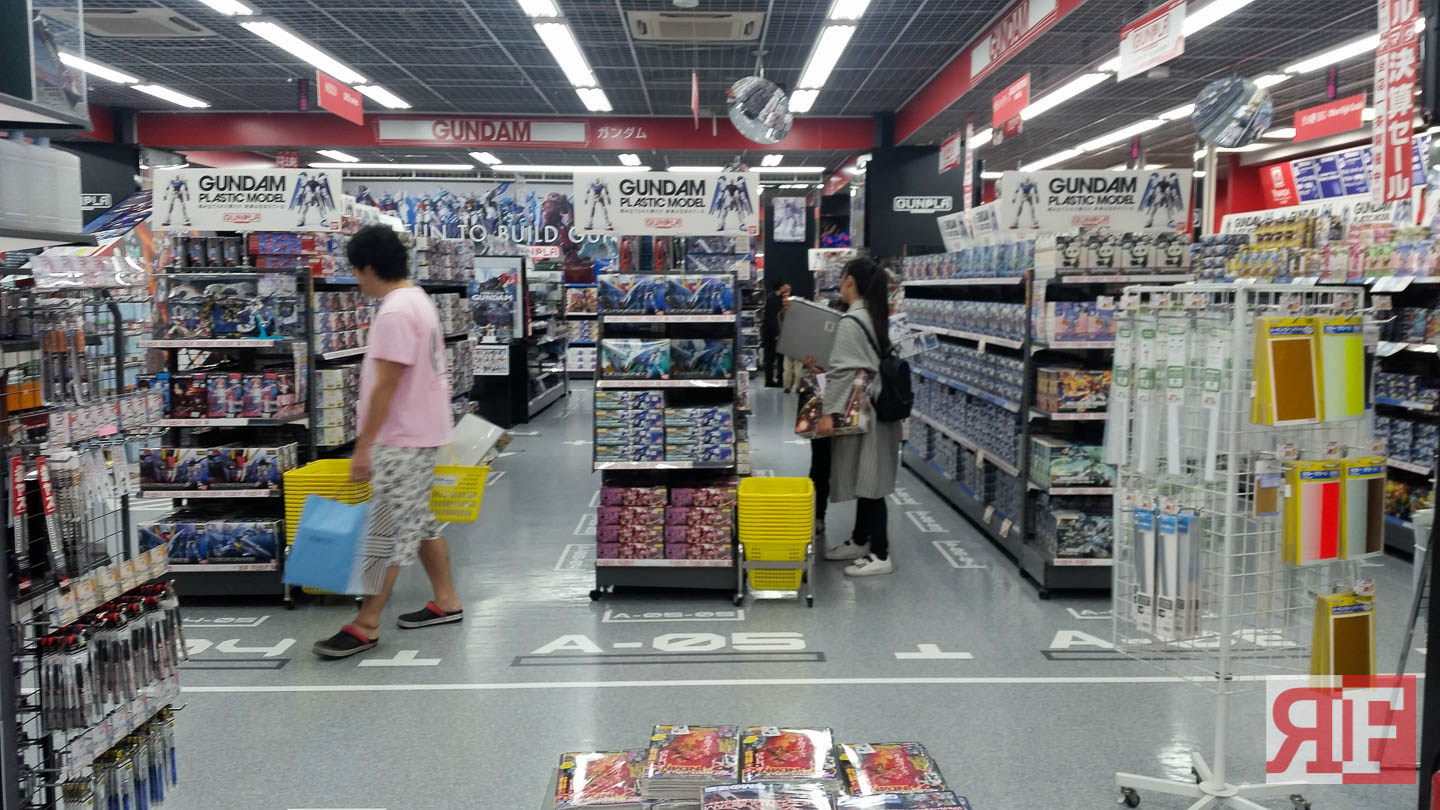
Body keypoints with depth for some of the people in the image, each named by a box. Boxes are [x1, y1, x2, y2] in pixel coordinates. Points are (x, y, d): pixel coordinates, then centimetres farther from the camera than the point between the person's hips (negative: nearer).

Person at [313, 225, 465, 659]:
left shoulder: (395, 313, -20)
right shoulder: (416, 299, 13)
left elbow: (386, 384, -23)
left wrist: (364, 446, -20)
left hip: (402, 439, -10)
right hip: (419, 432, 10)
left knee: (386, 530, -4)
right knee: (418, 520, 17)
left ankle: (366, 624, 3)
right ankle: (446, 601, 25)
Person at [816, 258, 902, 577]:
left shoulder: (851, 321, -16)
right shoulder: (873, 317, 12)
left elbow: (844, 371, -21)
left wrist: (829, 412, -21)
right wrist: (821, 367, 22)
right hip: (875, 408, 10)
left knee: (869, 484, -5)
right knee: (865, 480, 18)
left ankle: (880, 555, 0)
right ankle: (860, 541, 29)